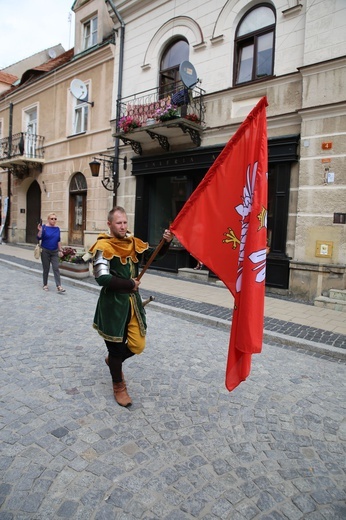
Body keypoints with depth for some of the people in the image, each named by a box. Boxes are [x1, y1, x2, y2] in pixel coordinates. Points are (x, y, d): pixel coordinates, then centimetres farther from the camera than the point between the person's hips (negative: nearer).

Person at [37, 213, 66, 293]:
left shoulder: (57, 228, 5)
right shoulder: (44, 227, -6)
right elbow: (39, 238, -11)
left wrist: (60, 250, 11)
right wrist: (40, 230, -26)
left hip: (55, 252, 3)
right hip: (45, 251, -2)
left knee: (56, 268, -5)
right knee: (46, 269, 7)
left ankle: (59, 286, -9)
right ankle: (45, 285, 22)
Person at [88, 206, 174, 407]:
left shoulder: (133, 243, 5)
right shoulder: (103, 246, -13)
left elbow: (156, 254, 0)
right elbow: (102, 278, -23)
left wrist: (166, 241, -20)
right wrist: (129, 284, -18)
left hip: (133, 301, 6)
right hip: (113, 303, -5)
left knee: (138, 345, 9)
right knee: (116, 346, 9)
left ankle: (114, 361, 42)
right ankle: (119, 386, 32)